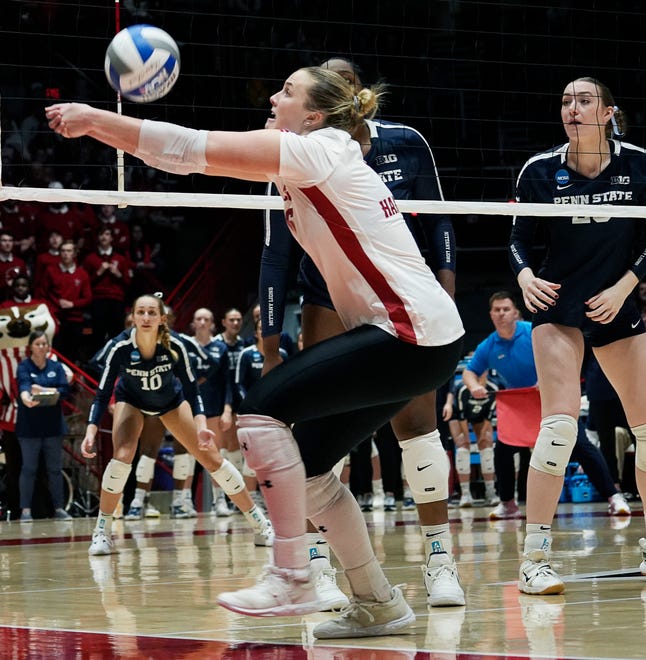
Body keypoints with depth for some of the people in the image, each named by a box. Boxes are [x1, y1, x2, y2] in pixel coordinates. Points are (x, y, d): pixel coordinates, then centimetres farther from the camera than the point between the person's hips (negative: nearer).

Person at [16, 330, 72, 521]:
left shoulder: (56, 367, 8)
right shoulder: (24, 366, -2)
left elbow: (65, 389, -3)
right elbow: (23, 385, -22)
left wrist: (45, 390, -19)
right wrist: (26, 397, -44)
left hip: (52, 424, 3)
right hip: (29, 426, -3)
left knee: (55, 468, 6)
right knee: (28, 468, -1)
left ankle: (58, 508, 12)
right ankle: (25, 510, 2)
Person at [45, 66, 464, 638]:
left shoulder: (319, 149, -12)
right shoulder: (299, 165, 17)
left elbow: (193, 149, -15)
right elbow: (202, 156, 17)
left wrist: (94, 117, -9)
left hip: (416, 333, -10)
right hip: (415, 337, 10)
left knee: (264, 406, -14)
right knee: (306, 462, 9)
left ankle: (292, 580, -12)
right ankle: (379, 604, 15)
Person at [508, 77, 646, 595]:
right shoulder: (540, 172, -5)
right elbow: (519, 237, 3)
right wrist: (525, 275, -16)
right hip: (558, 306, -3)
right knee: (560, 422, -17)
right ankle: (535, 559, -15)